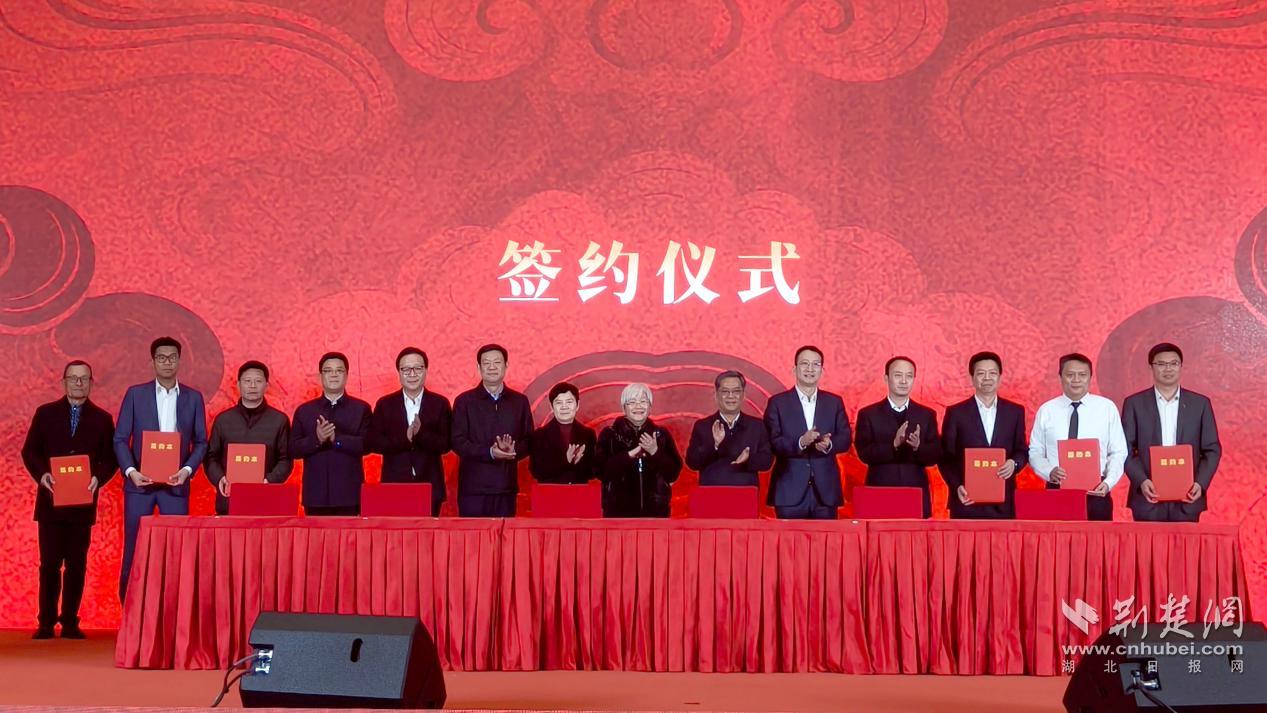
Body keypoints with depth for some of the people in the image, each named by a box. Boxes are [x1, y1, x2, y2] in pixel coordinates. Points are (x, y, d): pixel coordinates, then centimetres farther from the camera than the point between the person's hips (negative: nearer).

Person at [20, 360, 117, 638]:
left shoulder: (102, 419, 8)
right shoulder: (46, 413, 7)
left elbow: (110, 459, 6)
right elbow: (29, 451, 5)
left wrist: (98, 478, -14)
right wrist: (42, 474, -13)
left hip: (83, 501, 1)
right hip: (50, 500, 0)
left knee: (77, 564, 3)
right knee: (49, 564, 0)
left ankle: (70, 622, 10)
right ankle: (46, 623, 5)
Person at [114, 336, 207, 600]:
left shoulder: (193, 397, 6)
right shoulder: (135, 394, 3)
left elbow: (201, 442, 7)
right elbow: (120, 439, 2)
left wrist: (187, 470, -9)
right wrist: (130, 471, -12)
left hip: (176, 483, 1)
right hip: (140, 481, -1)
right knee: (133, 549, 1)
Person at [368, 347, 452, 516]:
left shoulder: (440, 404, 6)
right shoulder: (385, 404, 8)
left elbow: (445, 444, -2)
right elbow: (374, 442, -1)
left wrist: (421, 434, -20)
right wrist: (404, 438, -15)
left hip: (430, 487, 0)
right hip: (394, 485, 0)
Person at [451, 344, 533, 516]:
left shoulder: (520, 401, 11)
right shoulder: (464, 401, 4)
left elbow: (529, 441, 10)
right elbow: (458, 442, -3)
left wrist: (513, 450, -13)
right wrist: (489, 452, -17)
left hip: (507, 487, 2)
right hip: (473, 487, -2)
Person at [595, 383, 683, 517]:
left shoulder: (662, 434, 9)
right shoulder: (609, 434, 5)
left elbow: (674, 473, 3)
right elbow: (601, 471, -6)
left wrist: (655, 452, -12)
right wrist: (629, 455, -16)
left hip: (656, 510, 1)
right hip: (619, 510, -1)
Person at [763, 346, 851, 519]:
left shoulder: (834, 402, 13)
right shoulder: (777, 402, 4)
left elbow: (845, 438, 6)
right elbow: (772, 442, -5)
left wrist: (829, 444, -15)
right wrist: (800, 443, -22)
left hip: (826, 491, 2)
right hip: (790, 490, -2)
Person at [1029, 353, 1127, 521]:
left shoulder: (1107, 407, 3)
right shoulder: (1046, 411, 5)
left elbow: (1118, 453, 4)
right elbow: (1035, 452, 7)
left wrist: (1108, 482, -12)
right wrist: (1049, 471, -13)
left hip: (1096, 493, 0)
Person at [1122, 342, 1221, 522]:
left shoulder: (1200, 404, 8)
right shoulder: (1134, 403, 5)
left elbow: (1212, 450, 8)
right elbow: (1126, 450, 2)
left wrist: (1201, 484, -7)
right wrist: (1141, 481, -13)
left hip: (1187, 501, 1)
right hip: (1148, 499, -1)